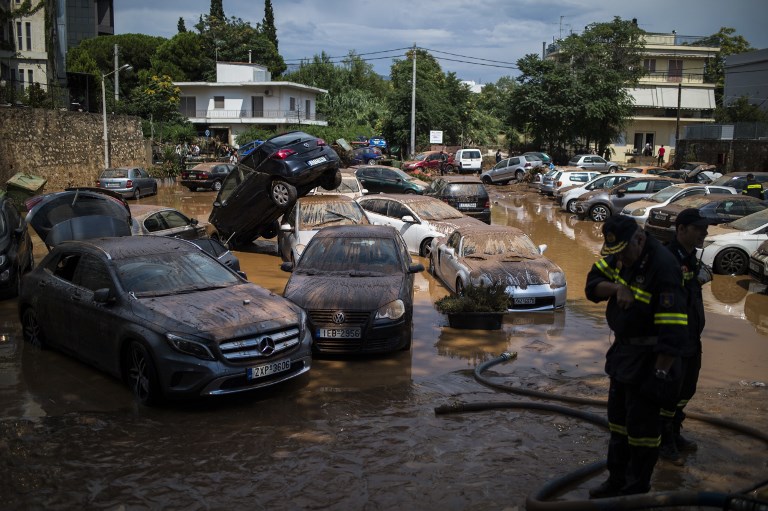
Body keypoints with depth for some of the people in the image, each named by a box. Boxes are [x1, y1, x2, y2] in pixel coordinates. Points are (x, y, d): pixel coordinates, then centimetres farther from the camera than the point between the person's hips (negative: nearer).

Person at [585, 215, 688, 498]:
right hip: (623, 350, 9)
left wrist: (661, 373, -26)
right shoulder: (620, 254, -1)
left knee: (642, 426, 1)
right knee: (618, 419, 18)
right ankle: (617, 481, 32)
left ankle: (637, 491, 16)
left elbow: (673, 329, -27)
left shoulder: (662, 265, -26)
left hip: (649, 357, -9)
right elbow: (593, 284, 1)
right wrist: (617, 287, -19)